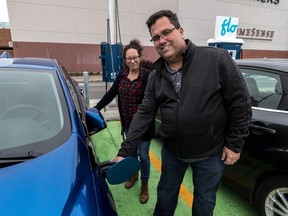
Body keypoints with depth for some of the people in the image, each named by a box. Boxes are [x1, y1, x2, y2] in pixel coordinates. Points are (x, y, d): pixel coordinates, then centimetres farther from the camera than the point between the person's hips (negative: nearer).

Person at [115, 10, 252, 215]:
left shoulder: (217, 59, -16)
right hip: (172, 150, 4)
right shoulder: (156, 76, -3)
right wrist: (124, 151, -9)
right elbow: (144, 113, -5)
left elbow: (240, 103, -12)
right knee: (166, 194, 24)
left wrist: (234, 144, -10)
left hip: (210, 152, -3)